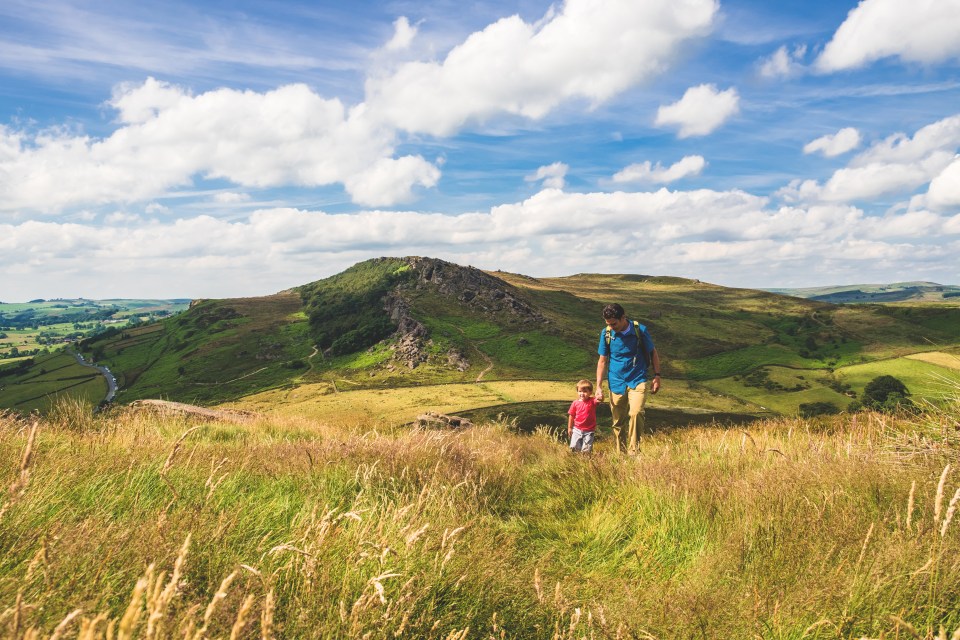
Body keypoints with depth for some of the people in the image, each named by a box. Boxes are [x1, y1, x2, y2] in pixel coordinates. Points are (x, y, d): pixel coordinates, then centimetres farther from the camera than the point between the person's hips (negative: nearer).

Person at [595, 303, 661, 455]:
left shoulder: (640, 330, -9)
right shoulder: (606, 333, -4)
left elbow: (653, 352, 6)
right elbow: (602, 360, 3)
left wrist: (657, 376, 1)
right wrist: (599, 387, 0)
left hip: (638, 381, -2)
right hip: (616, 383, 2)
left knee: (635, 413, -22)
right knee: (618, 422, 6)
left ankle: (634, 451, -9)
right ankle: (620, 454, 22)